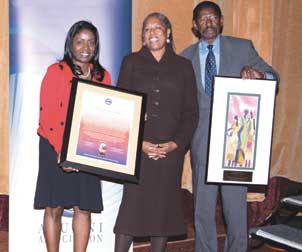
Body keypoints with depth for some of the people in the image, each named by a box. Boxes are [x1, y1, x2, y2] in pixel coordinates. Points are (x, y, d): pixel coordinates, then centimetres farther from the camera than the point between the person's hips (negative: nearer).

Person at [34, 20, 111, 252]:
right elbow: (46, 116, -9)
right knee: (54, 208, 2)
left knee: (83, 208, 4)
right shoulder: (56, 71, -4)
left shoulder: (103, 75, 10)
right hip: (56, 150, -3)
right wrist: (62, 151, -20)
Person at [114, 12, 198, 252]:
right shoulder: (131, 62, 8)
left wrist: (177, 143, -6)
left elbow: (191, 111, 7)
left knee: (164, 205, 5)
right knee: (132, 204, -3)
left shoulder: (183, 66, 10)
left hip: (171, 149, 1)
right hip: (137, 148, -1)